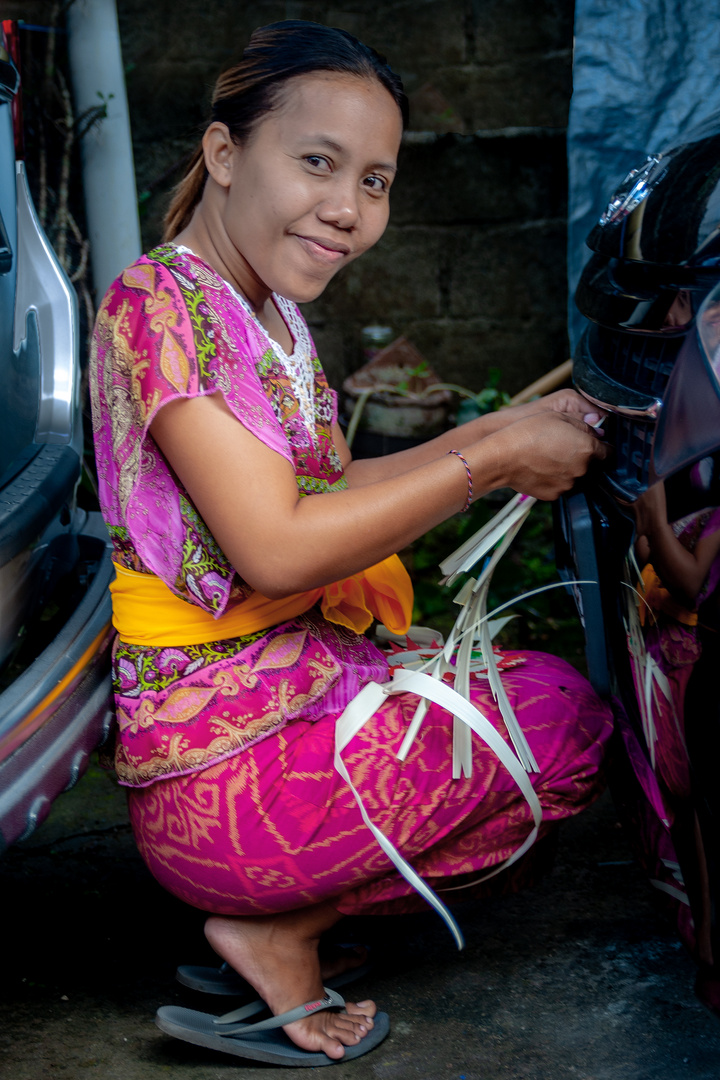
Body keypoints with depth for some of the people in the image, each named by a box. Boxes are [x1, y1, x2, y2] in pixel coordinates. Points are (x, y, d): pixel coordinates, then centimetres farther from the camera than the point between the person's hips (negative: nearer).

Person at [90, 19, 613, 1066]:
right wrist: (494, 460, -18)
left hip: (308, 679, 9)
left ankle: (289, 918, 10)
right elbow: (276, 549, -24)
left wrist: (504, 426, 5)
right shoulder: (159, 301, -18)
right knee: (566, 717, -3)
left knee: (559, 696, 18)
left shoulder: (271, 310, 11)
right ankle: (280, 934, 2)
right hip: (223, 770, -9)